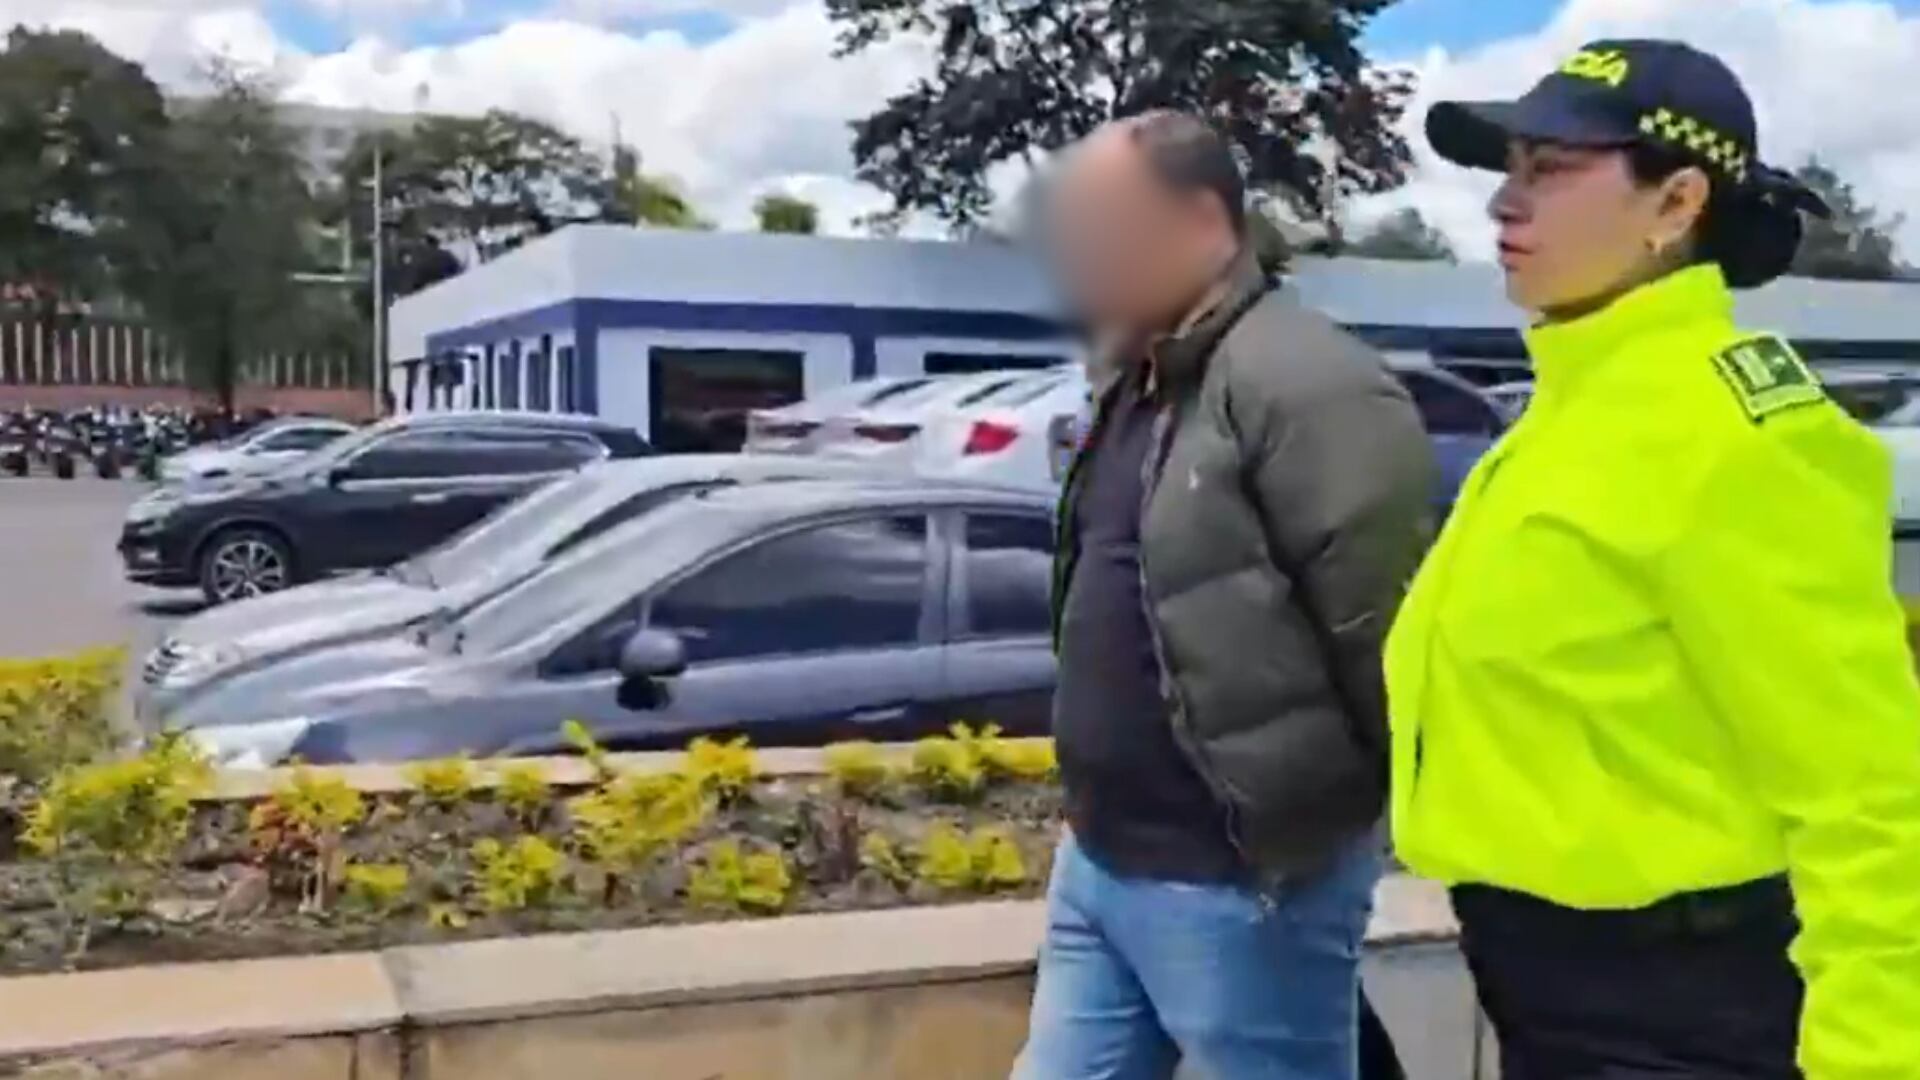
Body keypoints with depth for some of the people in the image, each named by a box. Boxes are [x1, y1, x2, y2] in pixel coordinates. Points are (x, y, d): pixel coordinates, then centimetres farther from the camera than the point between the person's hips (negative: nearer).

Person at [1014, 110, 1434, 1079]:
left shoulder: (1308, 387, -19)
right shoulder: (1132, 381, 12)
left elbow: (1388, 635, -21)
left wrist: (1335, 802, -10)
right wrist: (1095, 815, 18)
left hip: (1240, 884, -9)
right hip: (1097, 859, 9)